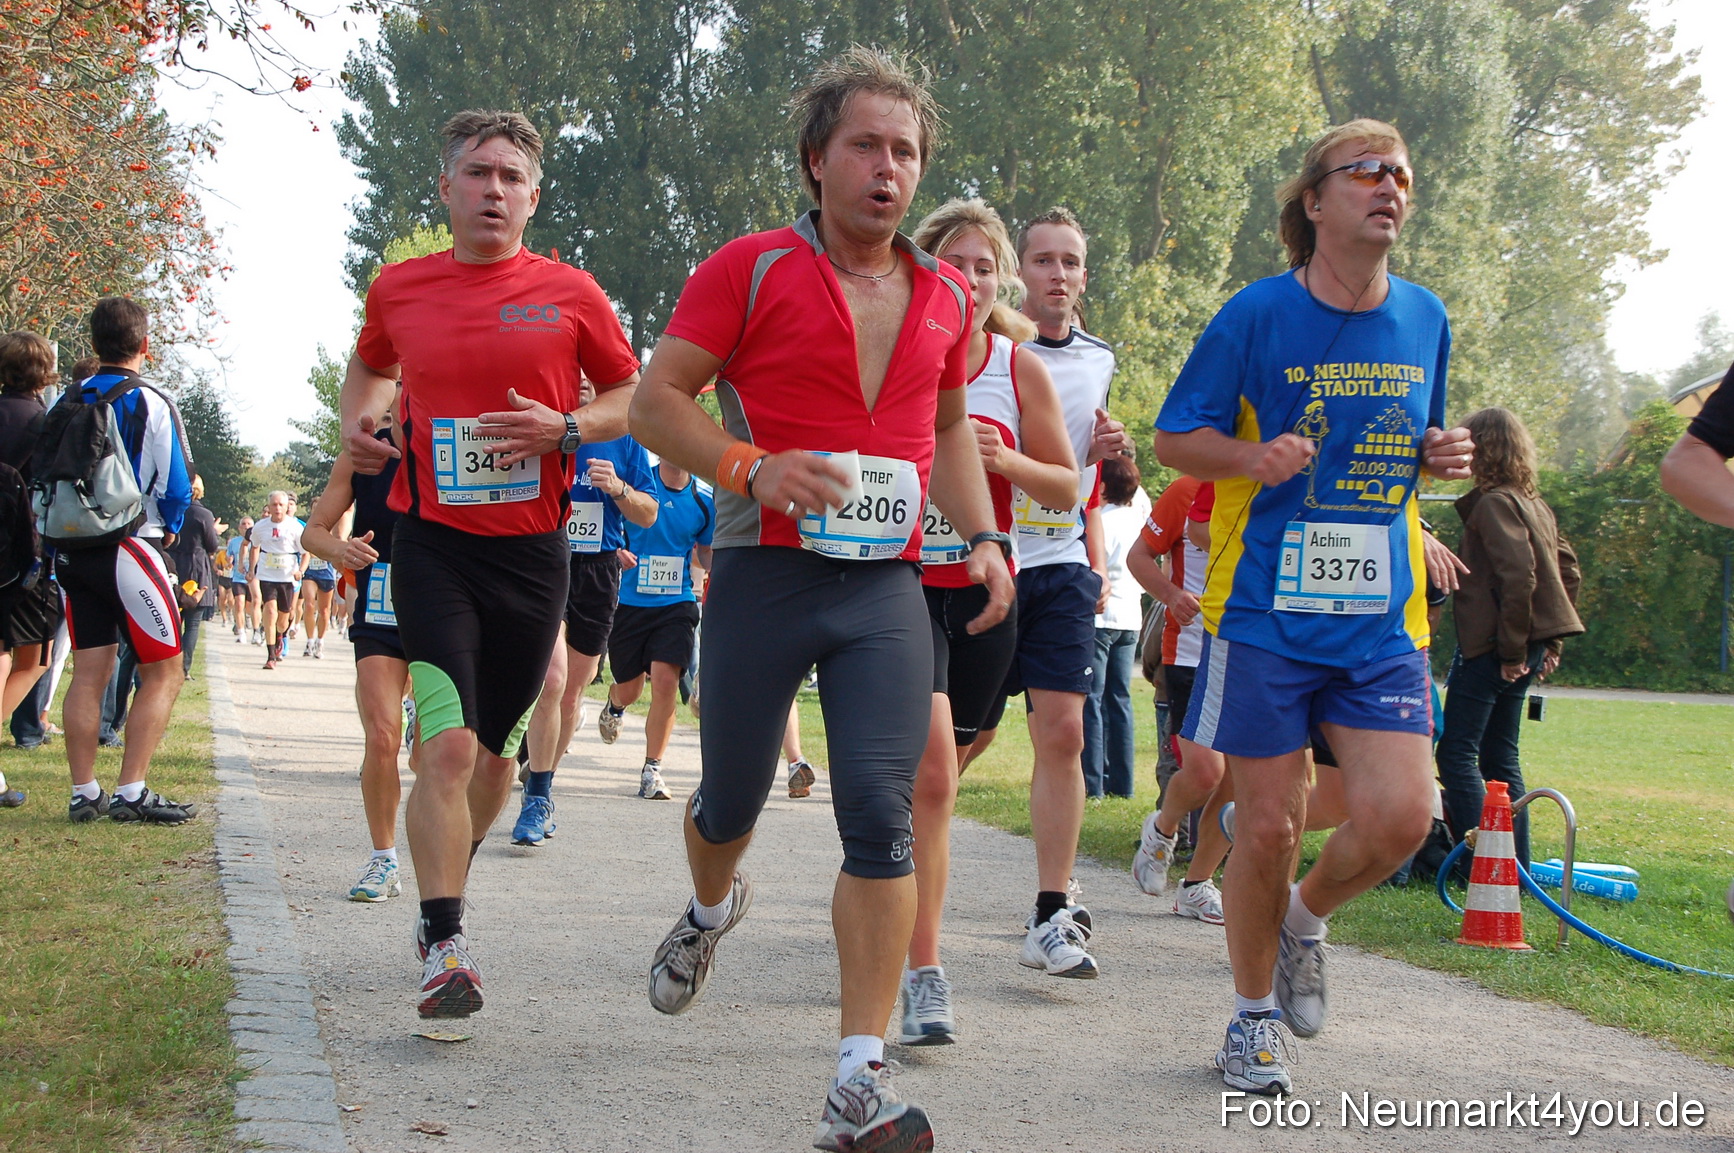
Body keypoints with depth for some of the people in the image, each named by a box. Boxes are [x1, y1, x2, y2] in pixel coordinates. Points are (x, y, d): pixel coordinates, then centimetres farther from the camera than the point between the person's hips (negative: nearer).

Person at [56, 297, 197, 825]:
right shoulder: (151, 404, -9)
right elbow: (177, 487, -10)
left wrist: (58, 535, 18)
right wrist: (167, 531, 9)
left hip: (72, 555, 6)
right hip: (129, 551, -6)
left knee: (89, 672, 9)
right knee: (163, 672, 1)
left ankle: (84, 792, 9)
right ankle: (131, 792, -6)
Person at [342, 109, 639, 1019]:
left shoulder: (571, 295, 1)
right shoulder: (398, 288, 5)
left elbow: (634, 398, 8)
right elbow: (369, 366, 25)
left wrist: (565, 428, -11)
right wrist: (357, 423, 4)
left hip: (531, 548, 1)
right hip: (432, 542, -1)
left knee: (494, 748, 13)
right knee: (448, 745, -16)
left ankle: (445, 891, 38)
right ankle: (446, 945, -10)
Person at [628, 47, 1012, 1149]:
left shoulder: (946, 295, 11)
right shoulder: (752, 268, -2)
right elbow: (657, 398, -3)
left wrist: (984, 536, 11)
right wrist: (751, 468, -19)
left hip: (888, 588, 2)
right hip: (765, 575, -2)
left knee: (882, 817, -11)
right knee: (733, 798, 12)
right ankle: (712, 910, 50)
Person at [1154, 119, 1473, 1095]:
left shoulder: (1425, 319, 8)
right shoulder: (1257, 314, -5)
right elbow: (1177, 437, 1)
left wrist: (1441, 457, -1)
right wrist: (1254, 459, -19)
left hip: (1381, 617, 3)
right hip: (1266, 609, -3)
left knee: (1401, 814, -10)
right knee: (1268, 827, 0)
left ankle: (1306, 918, 23)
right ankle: (1256, 1014, 23)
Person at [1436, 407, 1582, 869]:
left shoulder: (1494, 503, -13)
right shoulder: (1535, 504, 15)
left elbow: (1518, 575, -23)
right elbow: (1567, 569, 19)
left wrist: (1511, 648, -19)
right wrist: (1551, 642, 19)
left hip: (1490, 651, -9)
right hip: (1525, 646, 9)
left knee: (1457, 753, -6)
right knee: (1500, 756, 15)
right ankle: (1517, 866, 16)